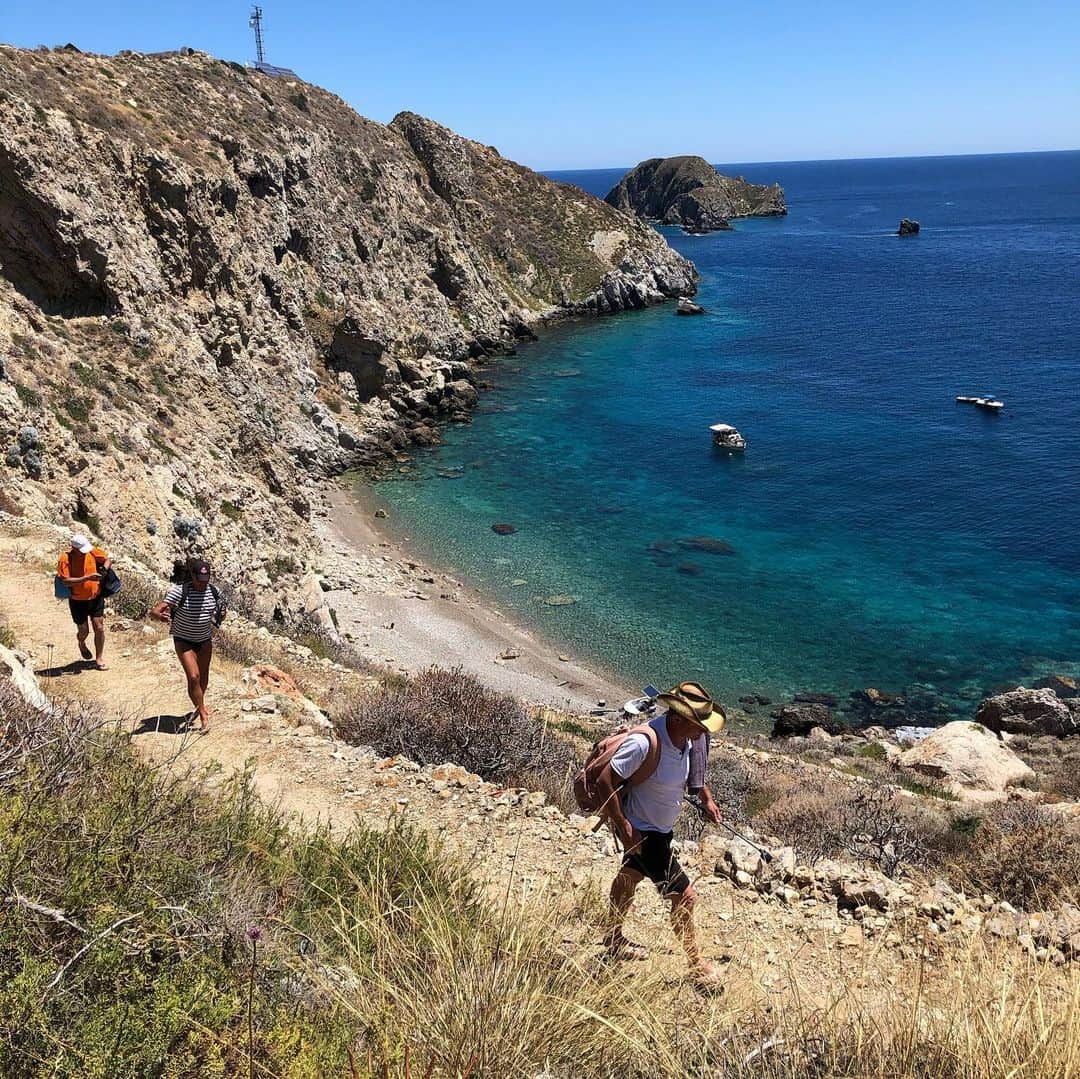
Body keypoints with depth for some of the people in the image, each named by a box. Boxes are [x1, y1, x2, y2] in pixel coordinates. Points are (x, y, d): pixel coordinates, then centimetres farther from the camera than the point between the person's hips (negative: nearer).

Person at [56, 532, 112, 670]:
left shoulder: (92, 551, -9)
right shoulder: (65, 559, -19)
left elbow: (108, 559, 5)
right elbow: (65, 581, -26)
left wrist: (104, 570, -16)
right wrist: (87, 578, -32)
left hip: (96, 597, 2)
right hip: (78, 601, -2)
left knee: (99, 628, 0)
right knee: (83, 631, 7)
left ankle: (99, 660, 12)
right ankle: (81, 644, 44)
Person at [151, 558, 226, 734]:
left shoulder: (213, 592, -9)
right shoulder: (180, 591, -23)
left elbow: (220, 615, 9)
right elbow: (154, 612, -28)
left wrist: (221, 616, -15)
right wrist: (160, 616, -51)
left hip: (205, 640, 4)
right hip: (183, 641, -4)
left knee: (203, 676, 17)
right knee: (193, 677, -14)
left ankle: (200, 704, 45)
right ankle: (204, 716, -4)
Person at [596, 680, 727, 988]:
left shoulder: (685, 736, -12)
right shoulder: (644, 743, -37)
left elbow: (694, 774, 11)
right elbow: (605, 781, -31)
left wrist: (706, 798, 1)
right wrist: (622, 825, -26)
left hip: (660, 826, 9)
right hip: (641, 831, -9)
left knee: (631, 875, 28)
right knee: (684, 896, -2)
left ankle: (613, 939, 52)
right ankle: (696, 963, 20)